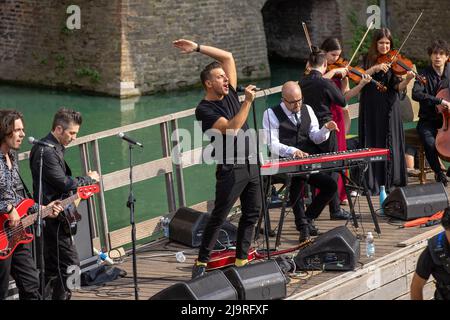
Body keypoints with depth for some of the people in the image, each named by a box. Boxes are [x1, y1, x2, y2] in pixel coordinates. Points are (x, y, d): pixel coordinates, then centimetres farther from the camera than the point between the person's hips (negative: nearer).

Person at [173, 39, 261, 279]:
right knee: (219, 216, -6)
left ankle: (241, 260, 15)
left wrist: (198, 48, 4)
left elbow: (228, 57, 10)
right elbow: (231, 128, -24)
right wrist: (247, 102, -22)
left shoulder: (229, 93, 9)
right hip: (231, 168, -7)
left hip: (251, 164, 7)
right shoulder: (205, 109, -11)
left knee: (252, 213, 9)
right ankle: (201, 263, -2)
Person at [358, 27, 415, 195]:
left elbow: (398, 87, -7)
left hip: (388, 107, 0)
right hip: (371, 108, 1)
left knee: (389, 143, -1)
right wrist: (375, 68, -21)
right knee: (371, 144, 2)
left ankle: (389, 183, 1)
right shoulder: (367, 60, 5)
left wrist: (407, 79, -26)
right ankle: (371, 184, 4)